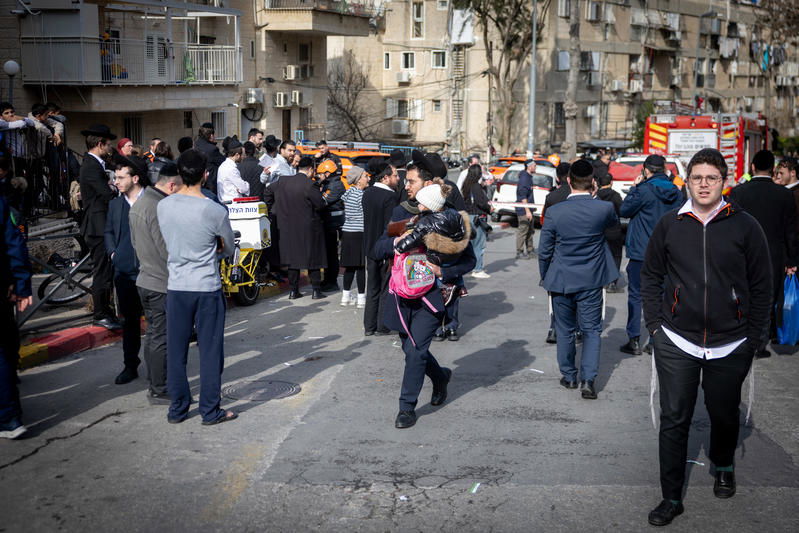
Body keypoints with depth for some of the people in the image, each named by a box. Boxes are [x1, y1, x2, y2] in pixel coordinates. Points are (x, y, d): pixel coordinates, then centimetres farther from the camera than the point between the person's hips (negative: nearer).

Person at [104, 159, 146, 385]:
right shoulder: (115, 204, 11)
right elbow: (109, 232, 21)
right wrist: (112, 252, 6)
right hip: (124, 271, 5)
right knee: (129, 320, 11)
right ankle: (130, 366, 20)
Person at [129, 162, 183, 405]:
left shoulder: (139, 203, 11)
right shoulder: (158, 208, -22)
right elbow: (168, 252, -22)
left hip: (146, 279, 10)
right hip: (162, 283, -10)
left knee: (153, 334, 17)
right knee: (161, 339, -2)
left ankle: (154, 384, 27)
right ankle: (159, 391, 6)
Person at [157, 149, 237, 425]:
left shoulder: (163, 206, -2)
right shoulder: (215, 211, -14)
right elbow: (229, 249, 1)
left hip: (176, 287, 4)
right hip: (207, 288, -3)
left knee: (175, 350, 12)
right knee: (210, 351, 6)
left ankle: (177, 409, 20)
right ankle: (210, 411, 13)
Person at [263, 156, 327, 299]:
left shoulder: (283, 181, 3)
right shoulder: (310, 185, -17)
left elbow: (268, 191, 14)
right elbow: (320, 205, -15)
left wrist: (272, 208, 21)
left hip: (288, 227, 5)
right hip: (309, 228, -5)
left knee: (293, 259, 12)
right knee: (313, 258, 6)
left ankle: (293, 290, 13)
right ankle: (316, 290, 8)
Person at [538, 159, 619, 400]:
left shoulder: (554, 212, -13)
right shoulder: (604, 208, -12)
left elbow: (544, 251, -4)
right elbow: (615, 222, 15)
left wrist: (545, 277, 11)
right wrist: (596, 195, 11)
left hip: (561, 280, 0)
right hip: (591, 281, 0)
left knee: (565, 331, 15)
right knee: (591, 330, 9)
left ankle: (569, 376, 25)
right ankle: (588, 379, -2)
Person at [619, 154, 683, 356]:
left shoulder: (644, 190, -14)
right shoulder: (676, 193, 5)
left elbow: (624, 210, -6)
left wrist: (634, 188, 1)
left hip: (641, 252, -5)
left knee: (635, 295, 3)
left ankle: (634, 341, 3)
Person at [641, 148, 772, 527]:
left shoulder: (744, 226, -2)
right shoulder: (670, 225, 2)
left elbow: (761, 285, 2)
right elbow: (650, 276, 10)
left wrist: (755, 335, -1)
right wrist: (655, 324, 2)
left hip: (731, 345, 0)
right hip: (676, 342, 0)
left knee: (725, 415, 16)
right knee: (674, 421, 1)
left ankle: (723, 466, 46)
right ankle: (671, 498, 12)